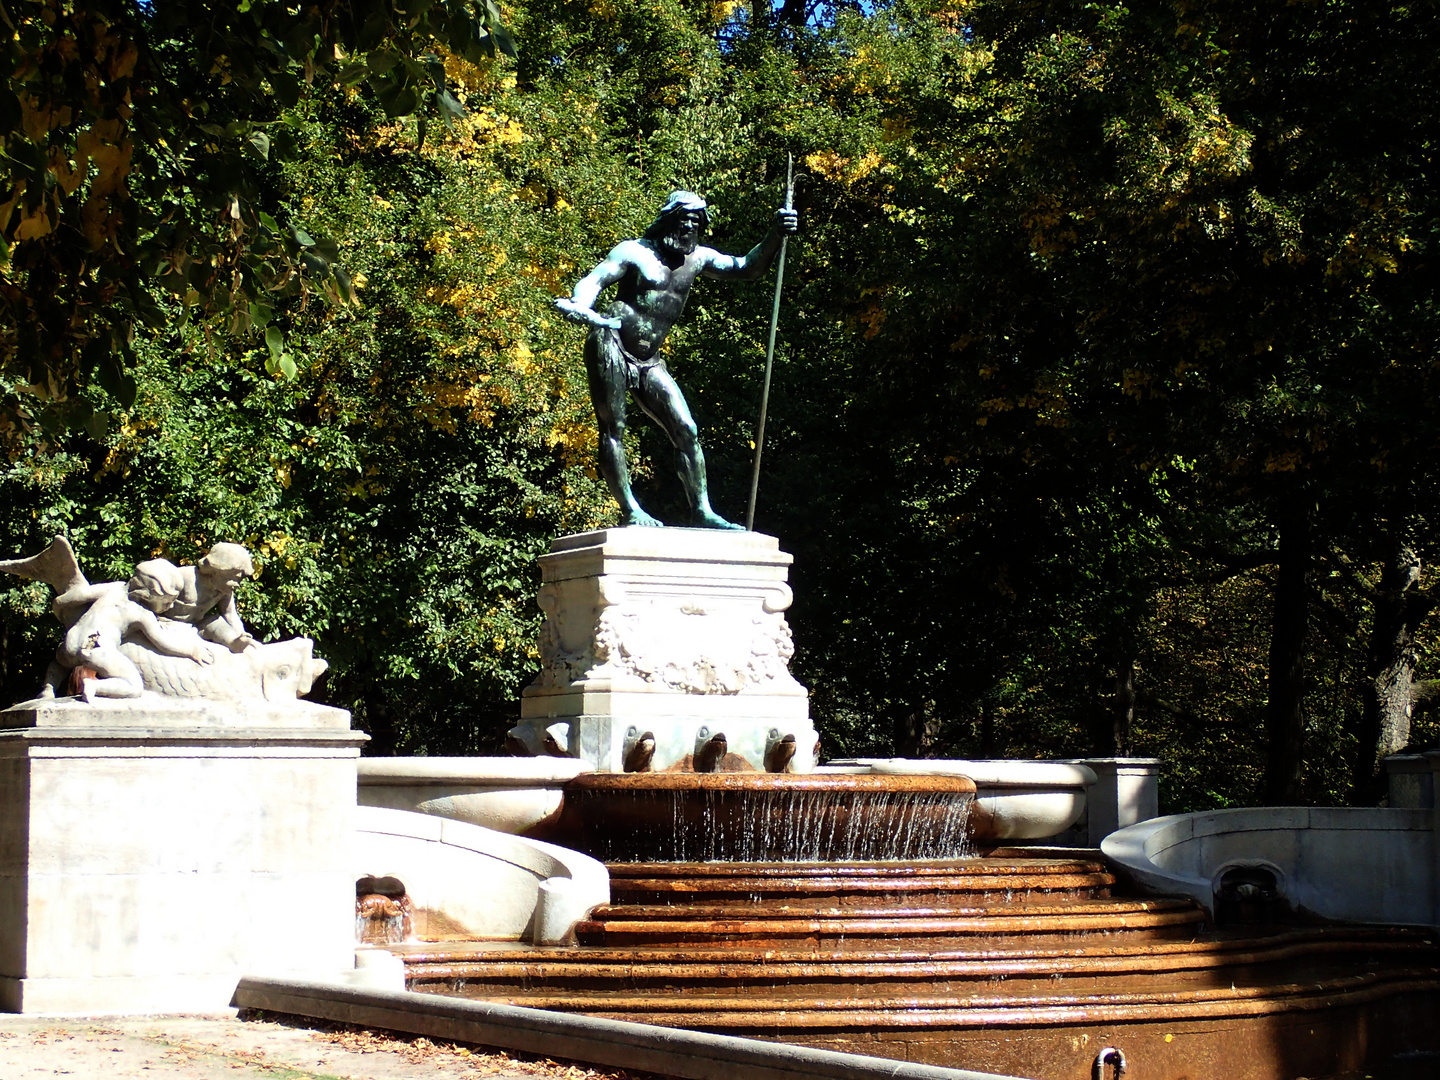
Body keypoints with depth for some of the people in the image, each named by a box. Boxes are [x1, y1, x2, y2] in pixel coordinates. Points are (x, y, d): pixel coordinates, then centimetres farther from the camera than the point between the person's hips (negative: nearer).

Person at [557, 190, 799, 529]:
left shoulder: (697, 259, 13)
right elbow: (593, 279, -12)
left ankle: (701, 512, 4)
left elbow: (747, 268, 9)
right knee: (613, 431, -6)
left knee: (686, 431, 0)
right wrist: (580, 307, -35)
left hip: (649, 362, 6)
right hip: (612, 348, -6)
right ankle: (630, 511, -6)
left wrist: (775, 235, -7)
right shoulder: (635, 252, -2)